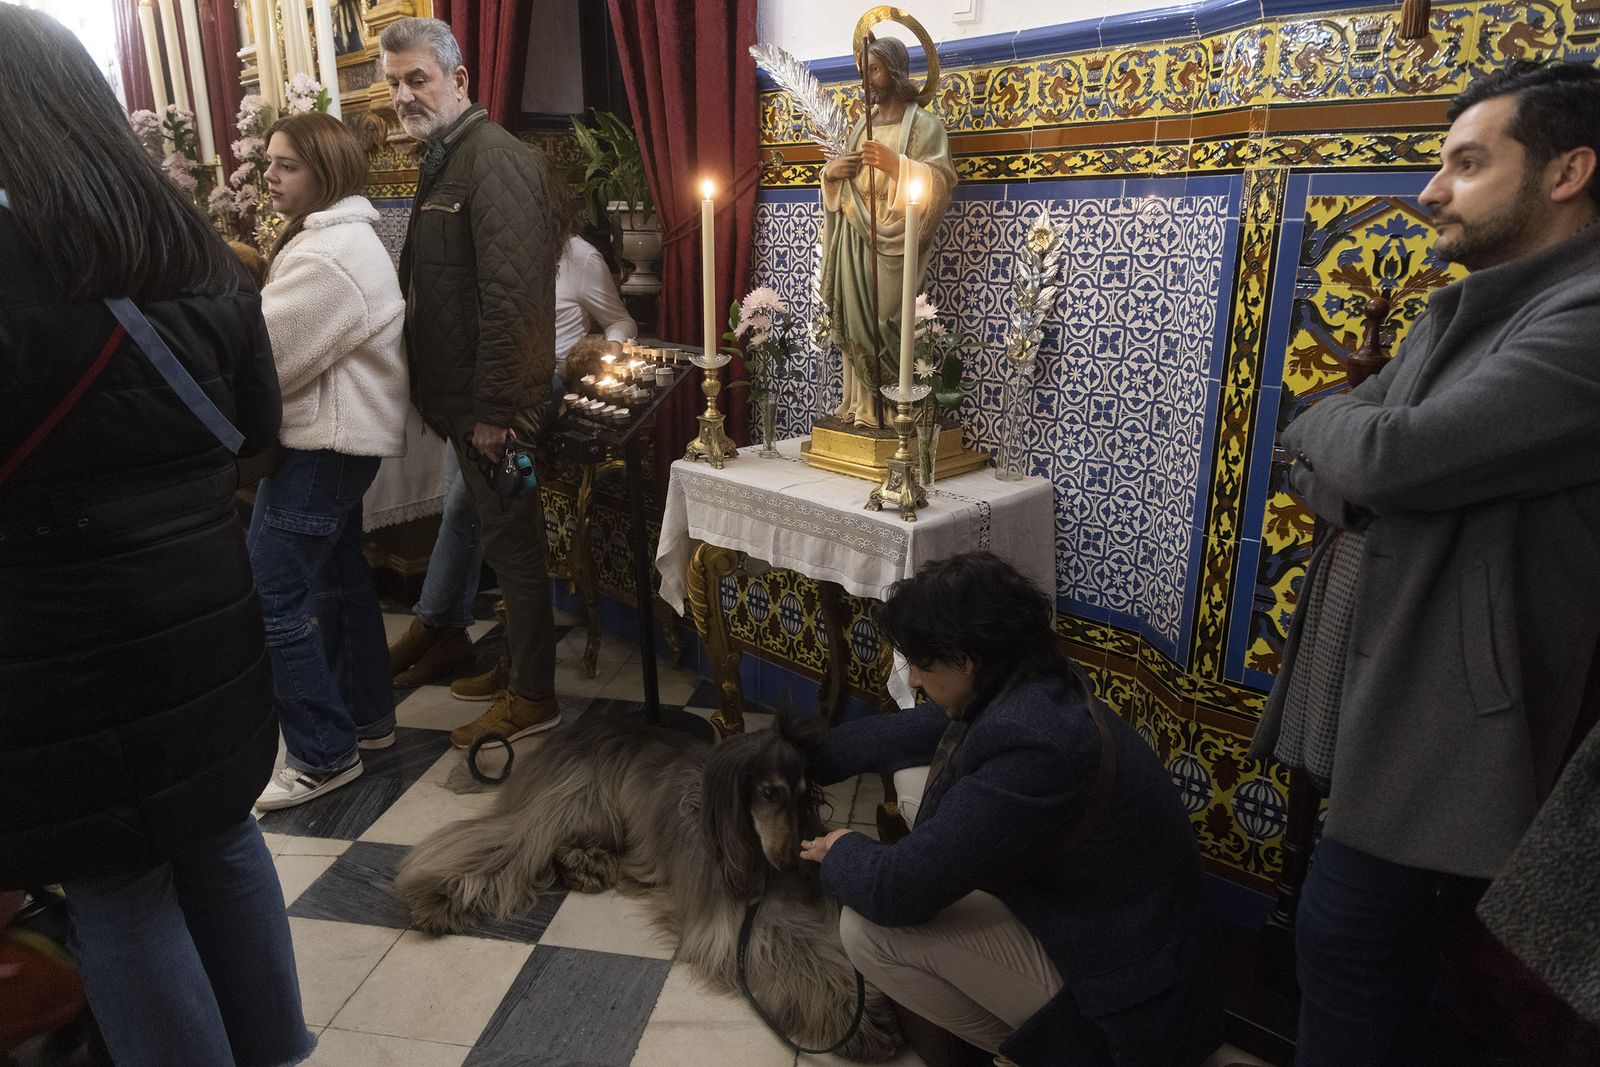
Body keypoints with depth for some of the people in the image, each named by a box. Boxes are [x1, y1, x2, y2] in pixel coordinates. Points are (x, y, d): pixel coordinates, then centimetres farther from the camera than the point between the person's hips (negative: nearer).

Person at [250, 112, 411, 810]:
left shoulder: (329, 255, -20)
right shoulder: (337, 235, 15)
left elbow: (261, 357, -19)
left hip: (321, 446, -11)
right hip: (335, 437, 11)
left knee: (272, 599, -6)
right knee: (339, 577, 18)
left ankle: (323, 757, 3)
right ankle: (368, 717, 31)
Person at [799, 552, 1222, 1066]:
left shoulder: (1032, 747, -33)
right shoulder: (1026, 691, -4)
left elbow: (898, 891, -28)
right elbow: (899, 734, 13)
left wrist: (841, 852, -5)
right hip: (1091, 922, 9)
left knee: (868, 927, -16)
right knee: (920, 781, 8)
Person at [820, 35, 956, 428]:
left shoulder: (924, 124, 0)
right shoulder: (862, 125, 20)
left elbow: (940, 180, -13)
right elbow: (841, 182, 25)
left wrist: (894, 163, -25)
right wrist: (831, 170, 2)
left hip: (892, 241, -6)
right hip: (855, 238, 6)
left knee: (885, 321, -10)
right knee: (854, 319, 2)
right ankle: (860, 403, 7)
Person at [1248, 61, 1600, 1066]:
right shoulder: (1468, 312, 15)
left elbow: (1389, 458, -26)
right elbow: (1320, 458, 9)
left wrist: (1333, 424, -4)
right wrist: (1346, 444, -13)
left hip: (1443, 699, -9)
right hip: (1381, 672, 9)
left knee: (1345, 935, 1)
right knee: (1380, 935, 22)